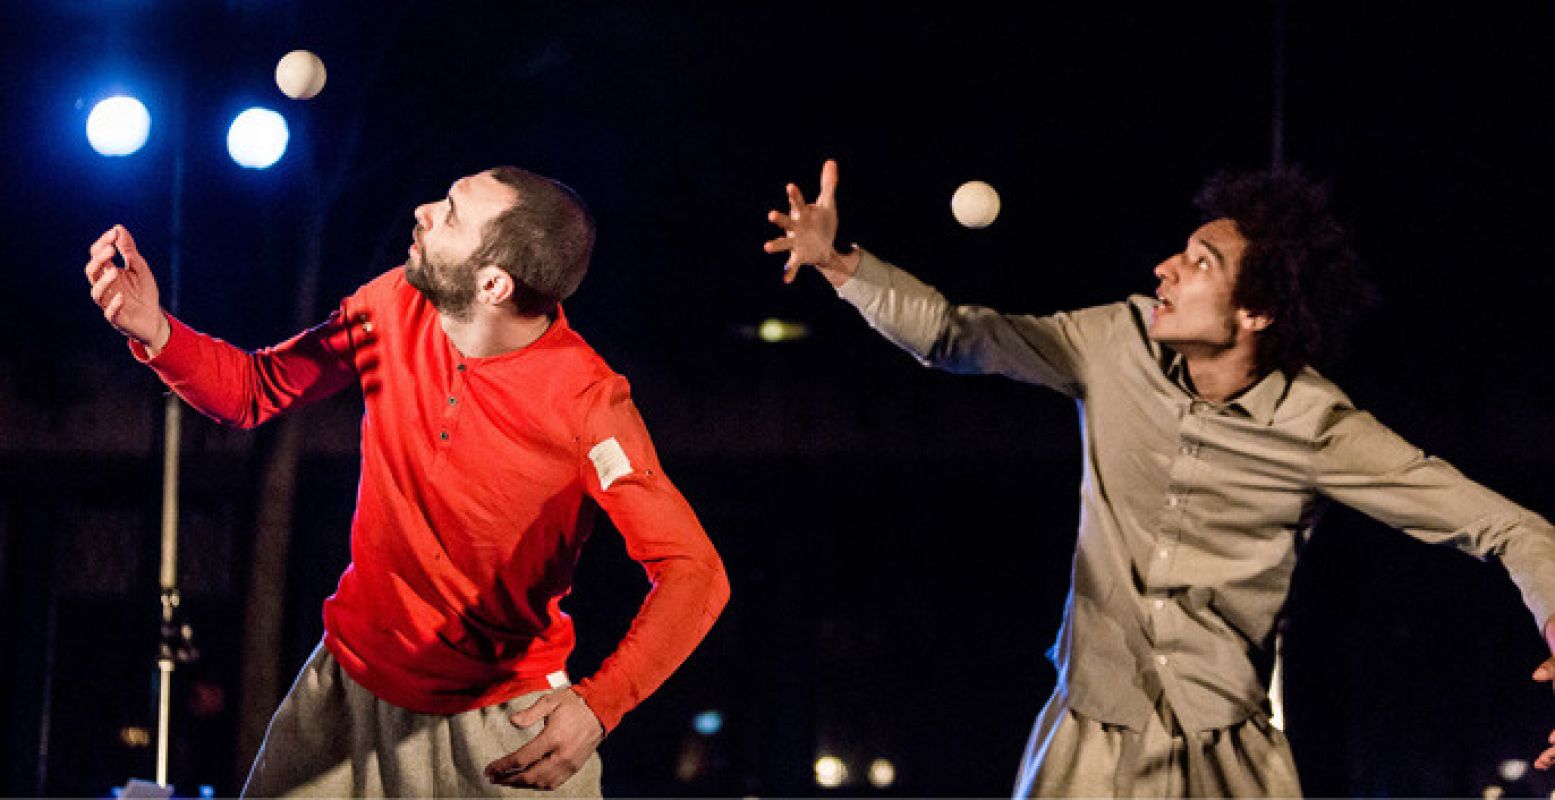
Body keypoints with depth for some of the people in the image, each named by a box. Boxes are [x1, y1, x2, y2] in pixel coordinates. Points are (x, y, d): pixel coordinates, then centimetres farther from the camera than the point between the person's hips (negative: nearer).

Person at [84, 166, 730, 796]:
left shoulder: (587, 404, -24)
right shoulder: (397, 308, -9)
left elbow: (694, 571, -26)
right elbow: (254, 390, 3)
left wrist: (599, 704, -41)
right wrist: (154, 332, -18)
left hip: (506, 720, -4)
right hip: (354, 677, 4)